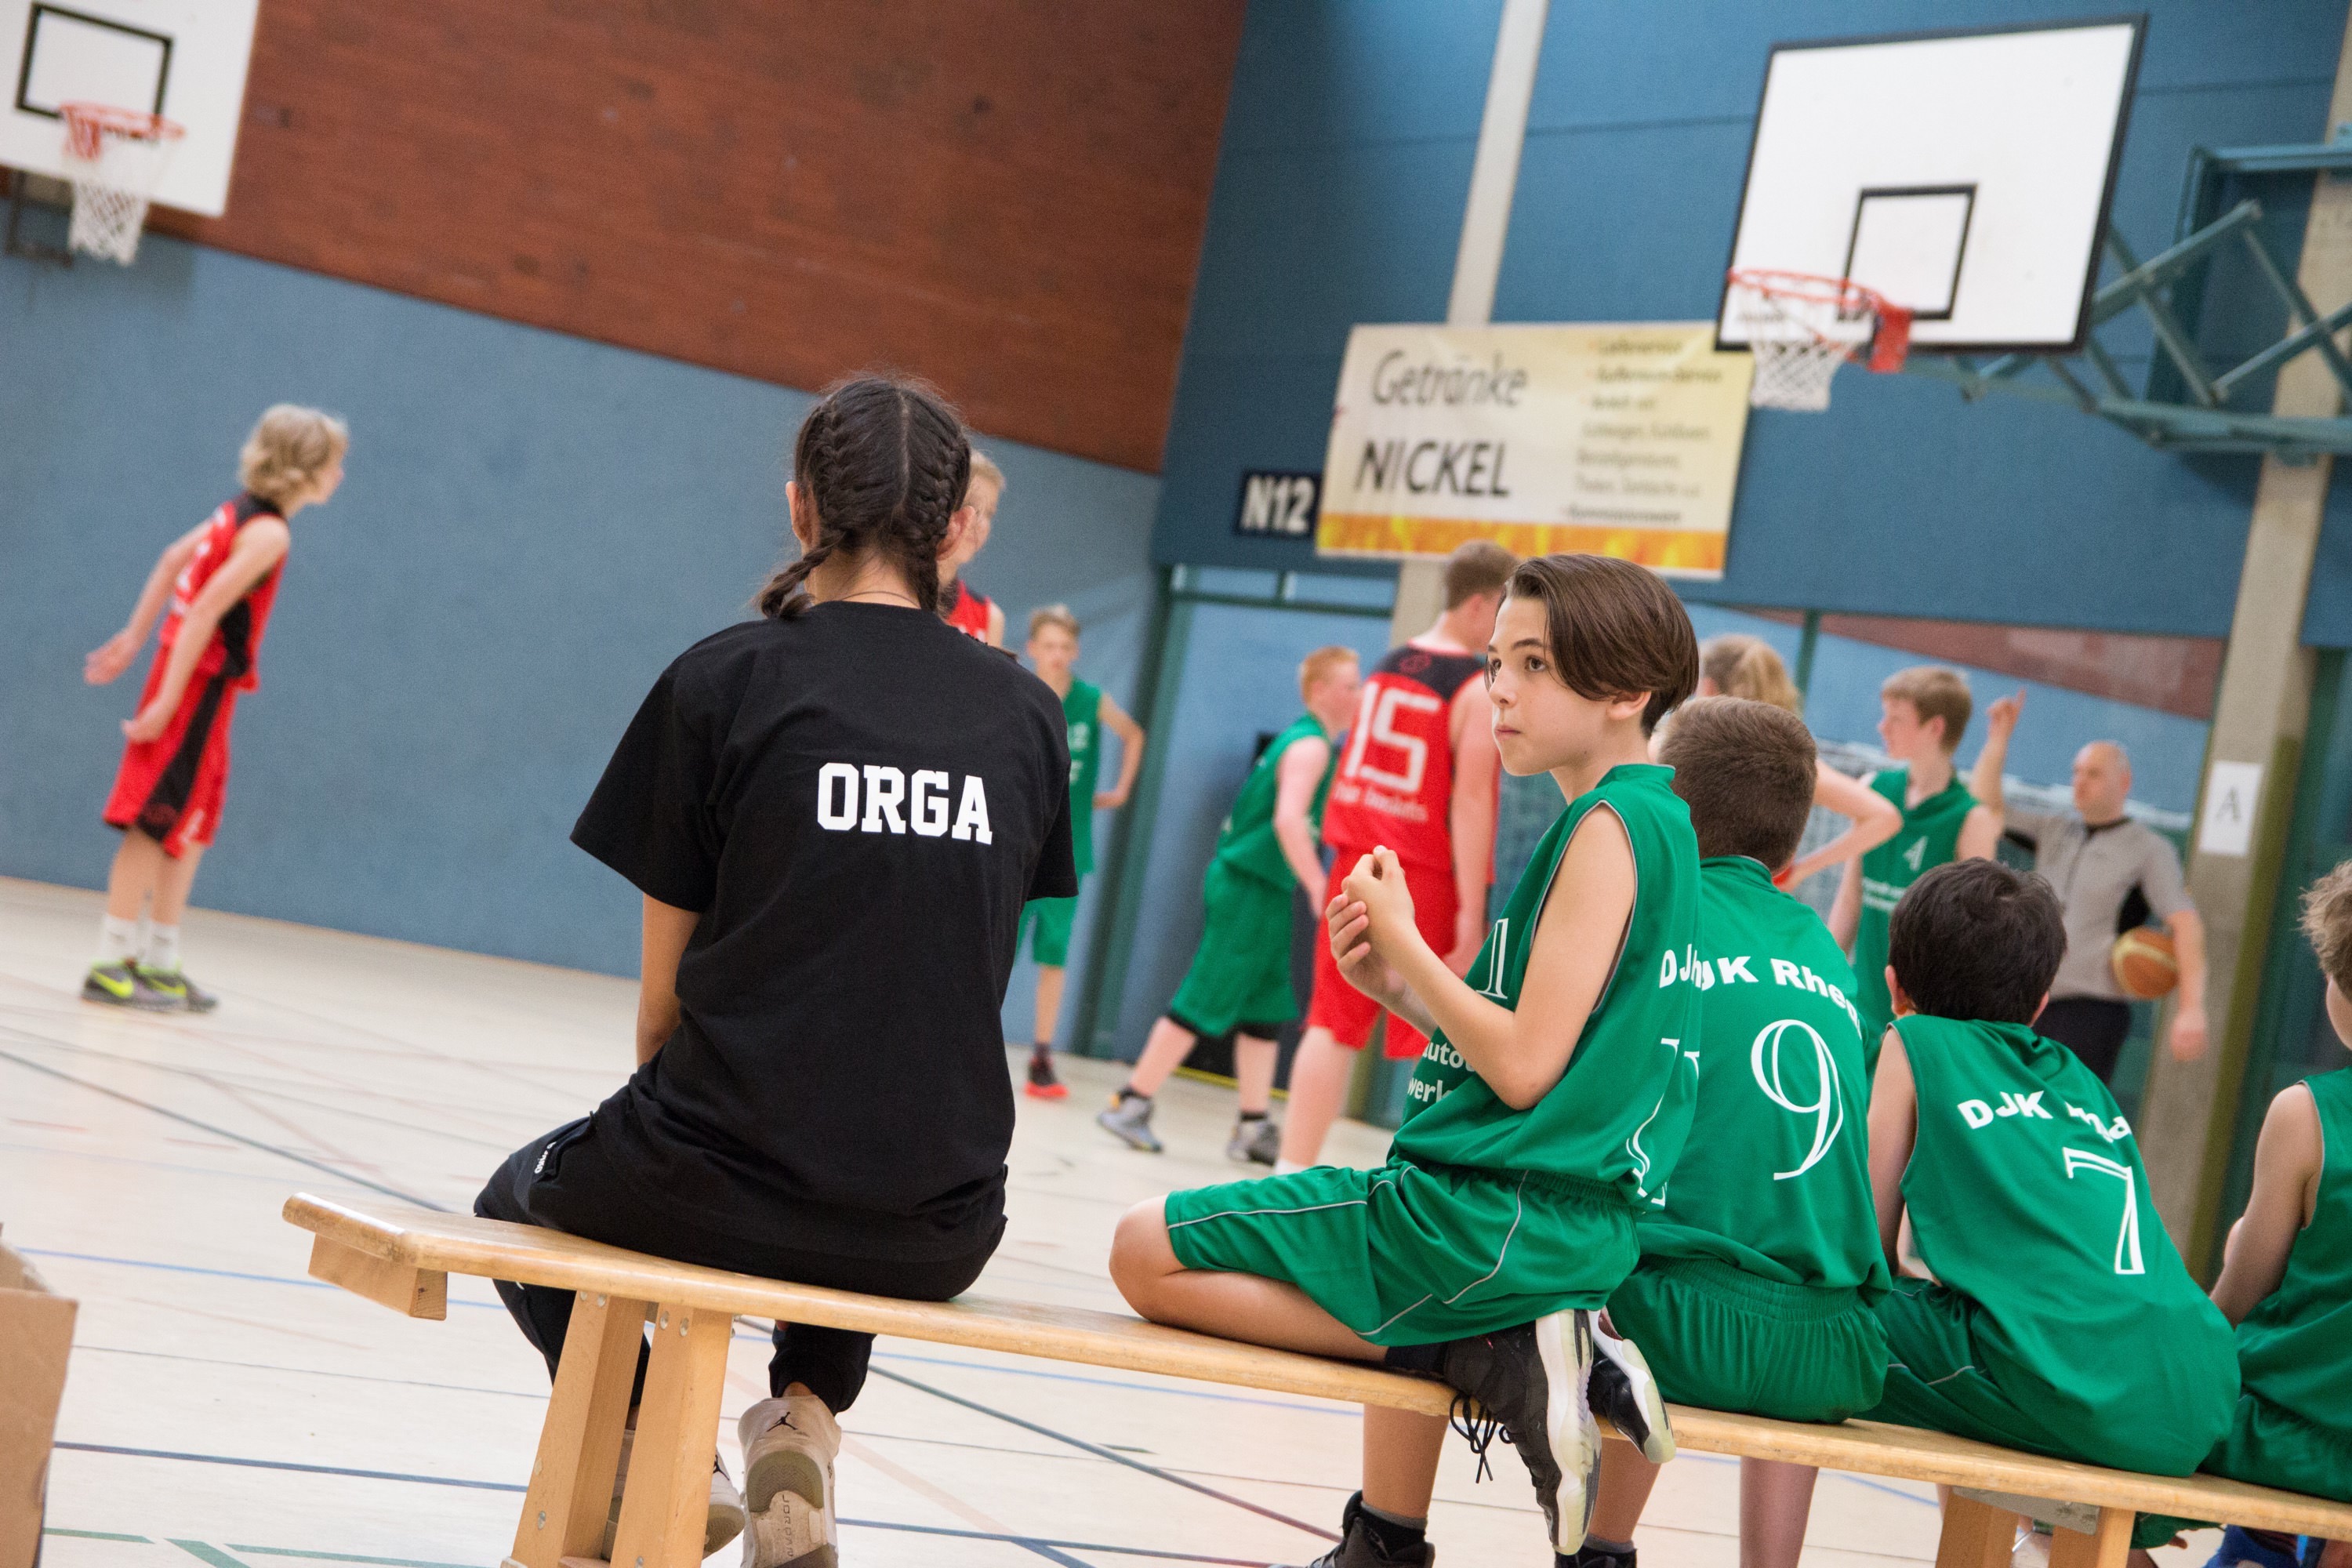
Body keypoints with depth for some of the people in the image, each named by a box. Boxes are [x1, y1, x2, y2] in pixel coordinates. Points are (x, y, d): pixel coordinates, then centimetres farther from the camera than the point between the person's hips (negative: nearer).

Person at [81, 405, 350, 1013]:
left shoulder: (242, 510, 8)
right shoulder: (269, 533, -19)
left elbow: (174, 557, 18)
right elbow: (206, 609, -24)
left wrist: (134, 637, 22)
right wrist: (167, 701, -24)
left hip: (200, 681, 9)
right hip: (198, 683, -9)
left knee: (192, 824, 14)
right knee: (155, 823, -5)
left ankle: (159, 962, 21)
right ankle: (111, 966, -1)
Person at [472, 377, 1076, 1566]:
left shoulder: (724, 680, -6)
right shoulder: (1026, 712, 4)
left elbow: (665, 994, -1)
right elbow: (968, 968, 11)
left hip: (716, 1189, -3)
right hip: (940, 1229, 3)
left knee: (523, 1199, 31)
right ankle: (808, 1412, 13)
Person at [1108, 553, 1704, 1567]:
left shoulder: (1610, 824, -15)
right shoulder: (1655, 821, 13)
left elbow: (1527, 1066, -19)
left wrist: (1405, 943, -7)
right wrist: (1397, 985, 6)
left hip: (1502, 1217, -10)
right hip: (1573, 1227, 10)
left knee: (1145, 1253, -3)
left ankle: (1482, 1362, -9)